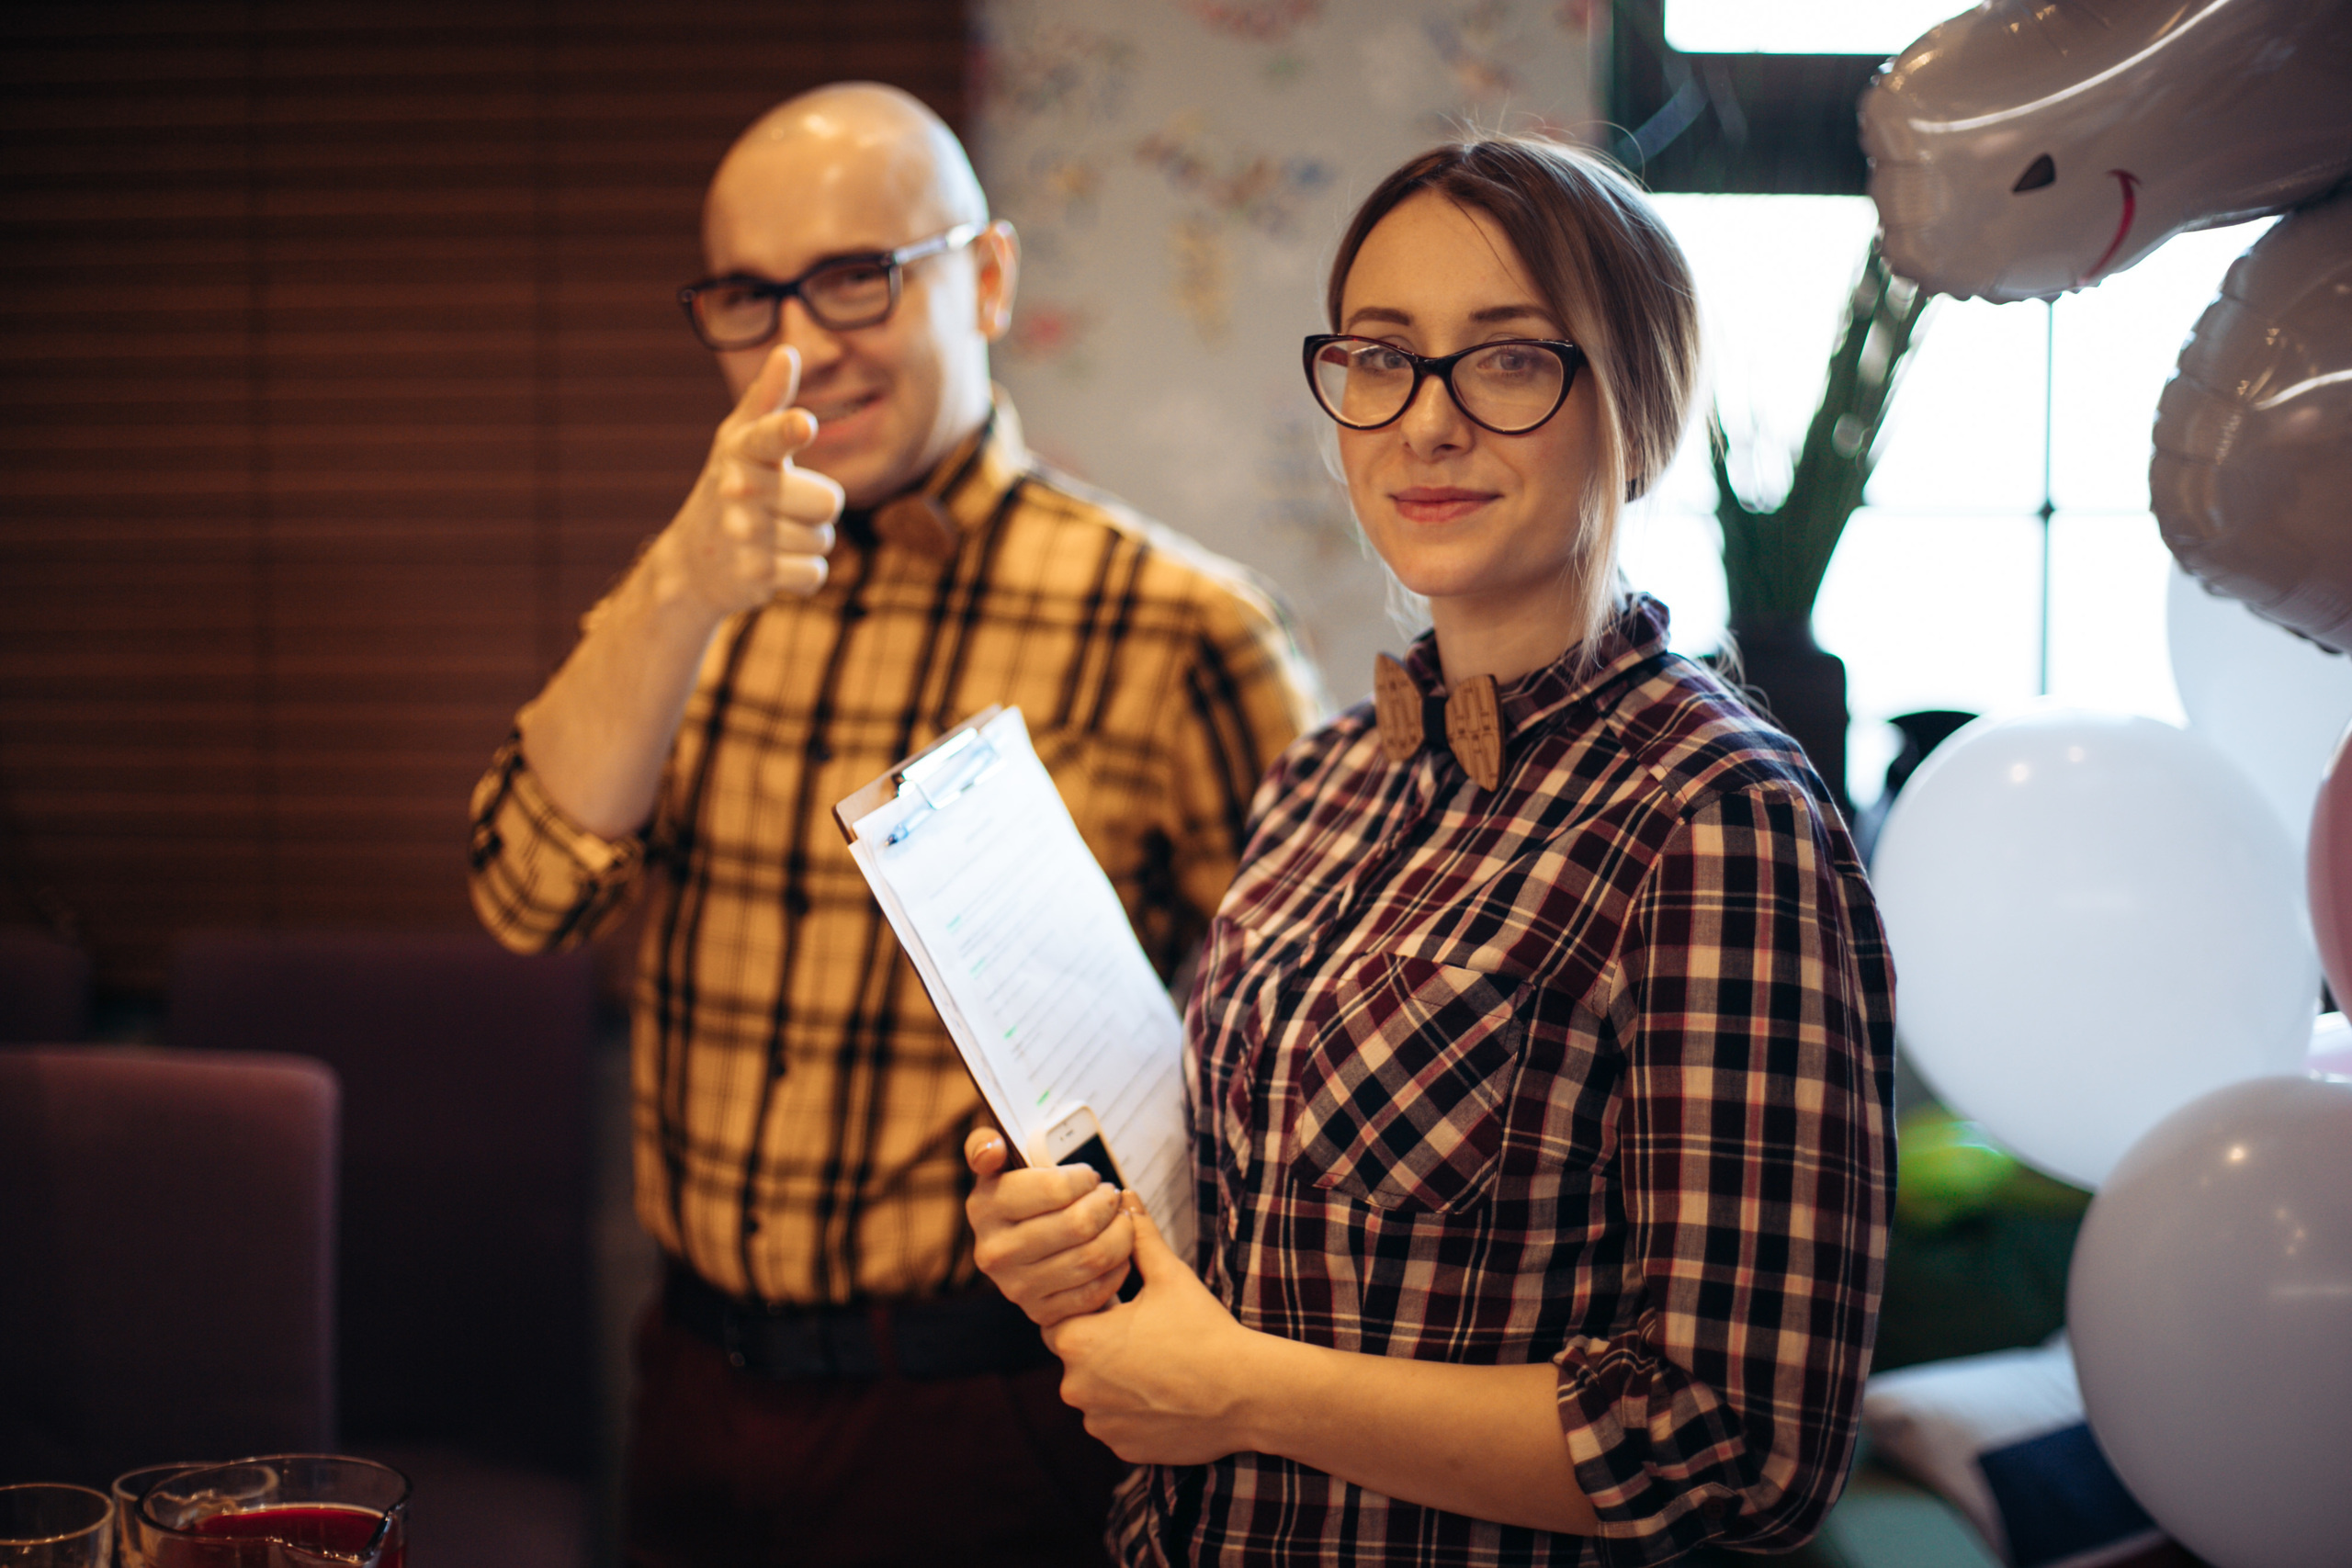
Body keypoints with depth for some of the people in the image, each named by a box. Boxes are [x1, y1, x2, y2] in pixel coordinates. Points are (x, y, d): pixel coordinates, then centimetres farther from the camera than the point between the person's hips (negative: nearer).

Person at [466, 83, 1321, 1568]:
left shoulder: (1168, 624, -11)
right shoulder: (683, 596, 5)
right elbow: (530, 888, -11)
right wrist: (685, 590, -24)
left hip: (987, 1425, -4)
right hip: (703, 1389, 5)